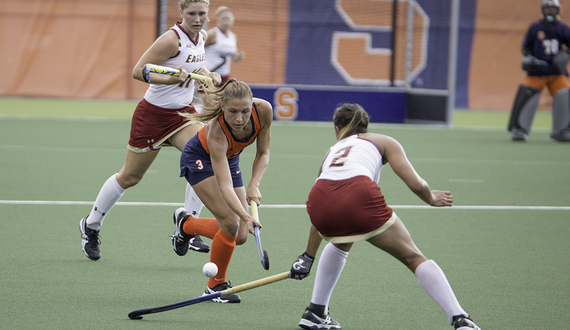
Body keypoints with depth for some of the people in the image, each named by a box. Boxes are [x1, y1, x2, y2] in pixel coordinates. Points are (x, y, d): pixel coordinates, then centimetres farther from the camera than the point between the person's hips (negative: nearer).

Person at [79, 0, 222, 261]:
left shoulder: (201, 36, 1)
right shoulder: (172, 39, -23)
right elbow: (138, 71, -22)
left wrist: (207, 75, 3)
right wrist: (171, 79, -35)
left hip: (182, 112, 6)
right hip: (154, 113, -6)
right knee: (130, 177, 7)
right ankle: (91, 226, 29)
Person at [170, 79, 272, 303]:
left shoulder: (263, 110, -30)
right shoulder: (216, 133, -41)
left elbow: (263, 153, -12)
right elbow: (225, 186, -45)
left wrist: (254, 185, -28)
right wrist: (246, 217, -59)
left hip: (230, 160, 6)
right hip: (200, 159, -5)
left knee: (240, 237, 1)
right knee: (231, 223, -22)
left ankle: (186, 224, 26)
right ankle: (216, 286, -1)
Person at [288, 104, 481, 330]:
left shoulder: (333, 150, 38)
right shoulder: (383, 142, 28)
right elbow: (415, 184, 13)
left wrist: (308, 257, 57)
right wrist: (432, 199, 35)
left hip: (319, 200, 4)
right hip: (360, 196, -4)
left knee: (341, 242, 39)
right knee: (414, 258, 10)